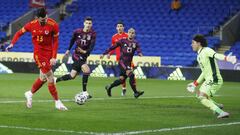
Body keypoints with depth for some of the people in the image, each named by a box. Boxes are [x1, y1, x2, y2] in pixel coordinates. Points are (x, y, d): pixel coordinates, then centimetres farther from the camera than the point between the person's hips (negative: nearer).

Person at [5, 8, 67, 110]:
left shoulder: (53, 25, -11)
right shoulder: (31, 25, -9)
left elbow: (55, 42, -3)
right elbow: (19, 33, 7)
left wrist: (54, 57, -8)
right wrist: (12, 43, -7)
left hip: (49, 53, 3)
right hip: (39, 53, -2)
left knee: (43, 78, 13)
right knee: (50, 77, -10)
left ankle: (30, 94, 38)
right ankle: (57, 102, -2)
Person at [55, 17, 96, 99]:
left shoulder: (93, 34, -5)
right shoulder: (77, 32, -7)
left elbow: (92, 46, -15)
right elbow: (72, 40, 12)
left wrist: (86, 52, -31)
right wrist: (68, 50, 20)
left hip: (84, 56, 4)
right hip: (77, 55, -4)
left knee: (72, 76, 10)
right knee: (87, 71, -24)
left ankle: (56, 80, 29)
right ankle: (84, 92, -16)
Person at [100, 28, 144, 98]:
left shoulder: (135, 43, 8)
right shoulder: (122, 41, 1)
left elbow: (138, 49, -10)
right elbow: (113, 47, 6)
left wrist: (140, 53, -34)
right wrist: (104, 54, 6)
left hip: (128, 63, 4)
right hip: (122, 61, -4)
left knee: (122, 79, 6)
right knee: (131, 75, -21)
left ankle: (109, 87, 30)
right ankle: (135, 92, -16)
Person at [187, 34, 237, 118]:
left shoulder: (206, 50, -12)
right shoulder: (199, 56, 17)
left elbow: (216, 55, -33)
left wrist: (226, 58, -54)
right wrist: (195, 84, 30)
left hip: (214, 80, -10)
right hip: (208, 80, 10)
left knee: (202, 98, -19)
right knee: (199, 95, 21)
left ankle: (222, 113, -20)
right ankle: (217, 106, 26)